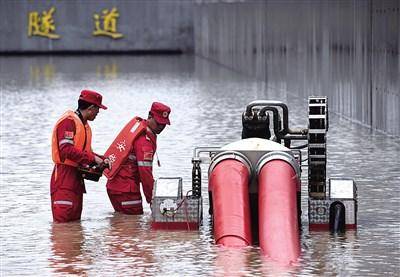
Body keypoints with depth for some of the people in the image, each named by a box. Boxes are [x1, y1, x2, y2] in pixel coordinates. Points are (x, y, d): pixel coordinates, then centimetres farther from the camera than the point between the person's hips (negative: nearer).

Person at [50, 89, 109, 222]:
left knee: (75, 218, 10)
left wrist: (102, 160, 8)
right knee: (63, 218, -14)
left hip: (77, 175, 10)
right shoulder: (69, 121, -13)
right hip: (65, 175, -10)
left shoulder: (84, 124, 19)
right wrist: (92, 158, -19)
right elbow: (66, 150, -23)